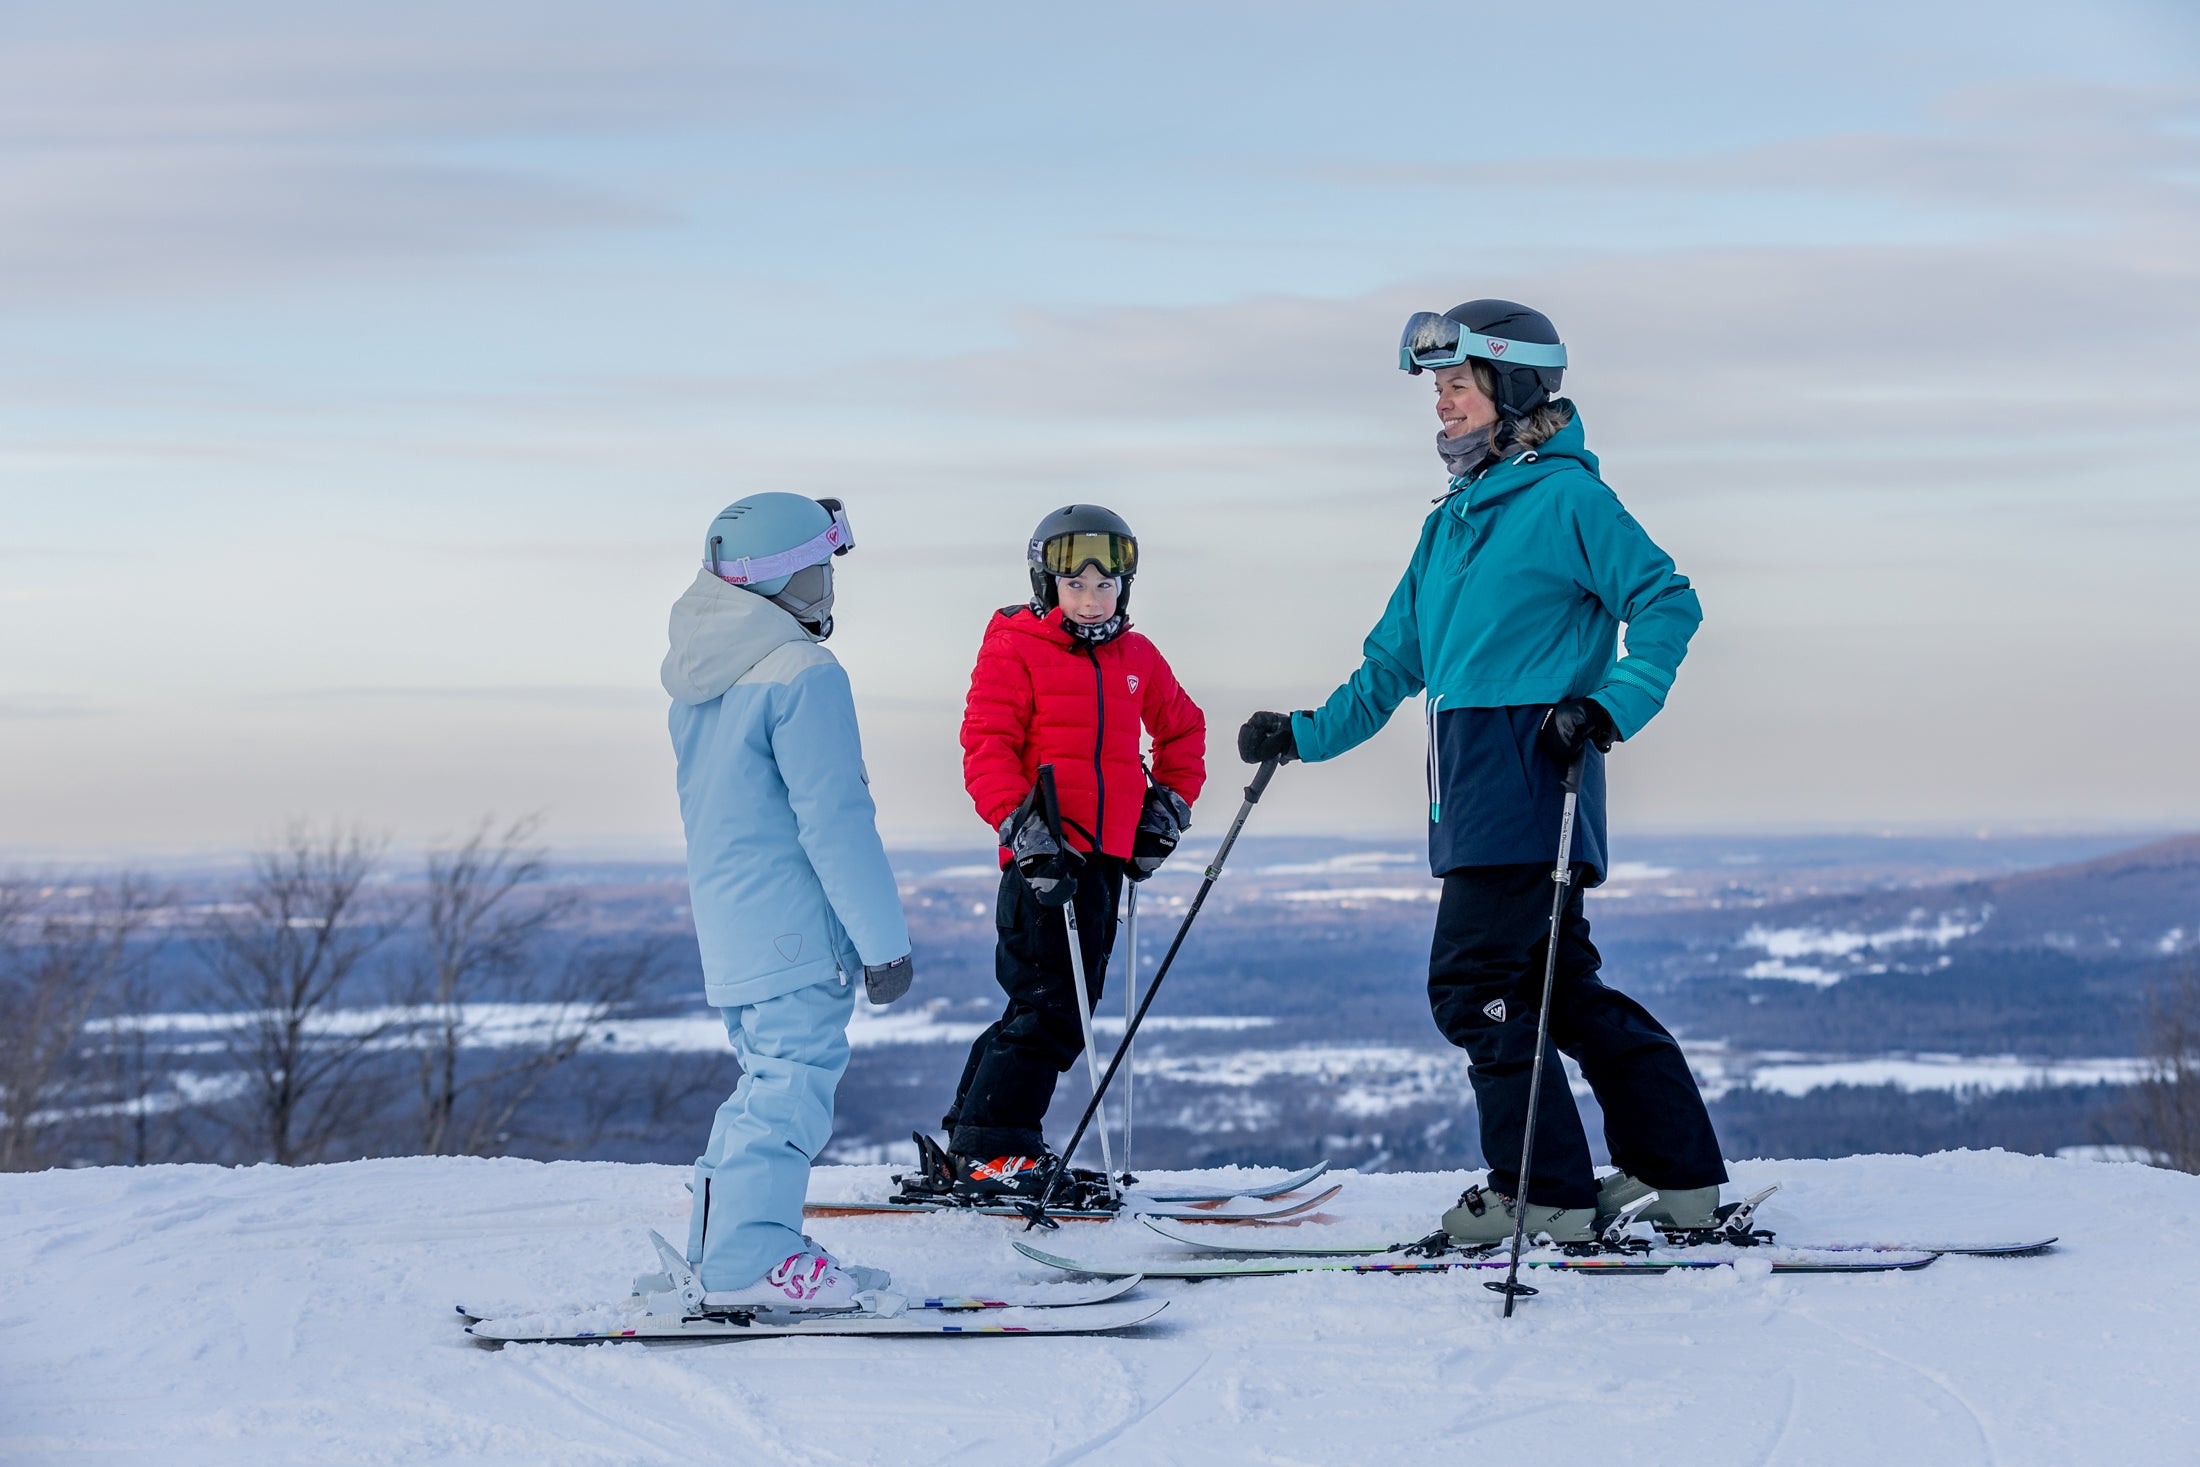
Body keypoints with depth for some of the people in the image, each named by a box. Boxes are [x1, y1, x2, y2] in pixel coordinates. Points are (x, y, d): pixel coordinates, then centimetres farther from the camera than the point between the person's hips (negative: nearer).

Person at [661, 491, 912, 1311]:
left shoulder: (702, 676, 14)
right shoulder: (803, 675, -16)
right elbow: (834, 820, -19)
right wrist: (882, 939, -15)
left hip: (725, 919, 10)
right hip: (792, 926, -9)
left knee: (771, 1076, 18)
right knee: (794, 1075, -8)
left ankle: (723, 1245, 19)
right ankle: (752, 1259, -11)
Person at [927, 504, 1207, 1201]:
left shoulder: (1136, 659, 15)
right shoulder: (1014, 648, -3)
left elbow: (1182, 729, 30)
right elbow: (987, 745, -11)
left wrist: (1168, 805, 18)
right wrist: (1022, 823, -22)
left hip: (1107, 857, 7)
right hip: (1044, 856, -7)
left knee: (1066, 1003, 10)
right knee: (1050, 1007, -13)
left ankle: (972, 1148, 18)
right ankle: (991, 1153, -8)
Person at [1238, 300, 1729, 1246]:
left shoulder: (1566, 496, -5)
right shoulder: (1453, 521, 21)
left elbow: (1667, 605, -10)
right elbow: (1394, 663, 26)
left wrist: (1610, 707, -22)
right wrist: (1305, 734, 19)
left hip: (1532, 771, -9)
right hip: (1471, 785, 9)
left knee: (1475, 980, -10)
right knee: (1560, 985, 11)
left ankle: (1543, 1193, -5)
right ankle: (1681, 1176, 17)